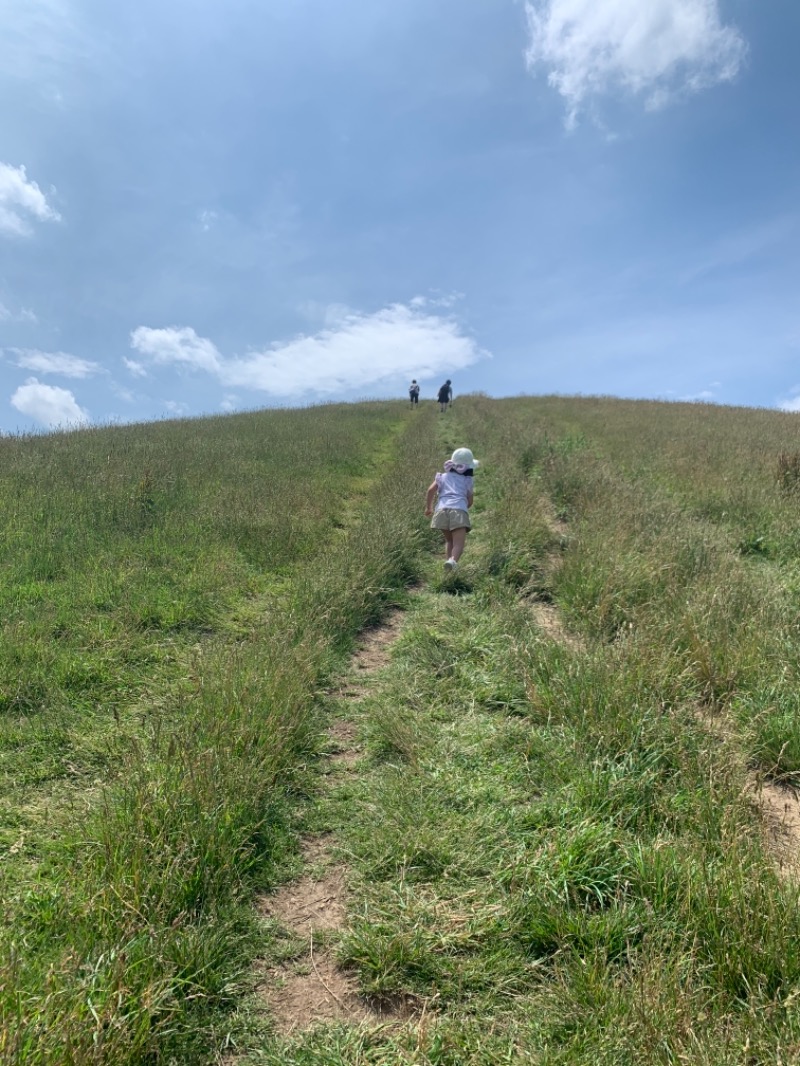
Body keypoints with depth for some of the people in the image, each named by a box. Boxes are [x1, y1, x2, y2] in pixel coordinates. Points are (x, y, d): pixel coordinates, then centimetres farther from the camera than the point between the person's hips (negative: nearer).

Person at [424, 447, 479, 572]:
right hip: (459, 511, -2)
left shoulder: (443, 476, 25)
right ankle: (452, 560, -41)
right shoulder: (468, 481, 22)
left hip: (442, 509, 3)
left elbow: (431, 489, 11)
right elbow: (470, 502, 19)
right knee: (459, 543, -12)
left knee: (449, 540, 20)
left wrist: (428, 507, 22)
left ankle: (449, 559, 0)